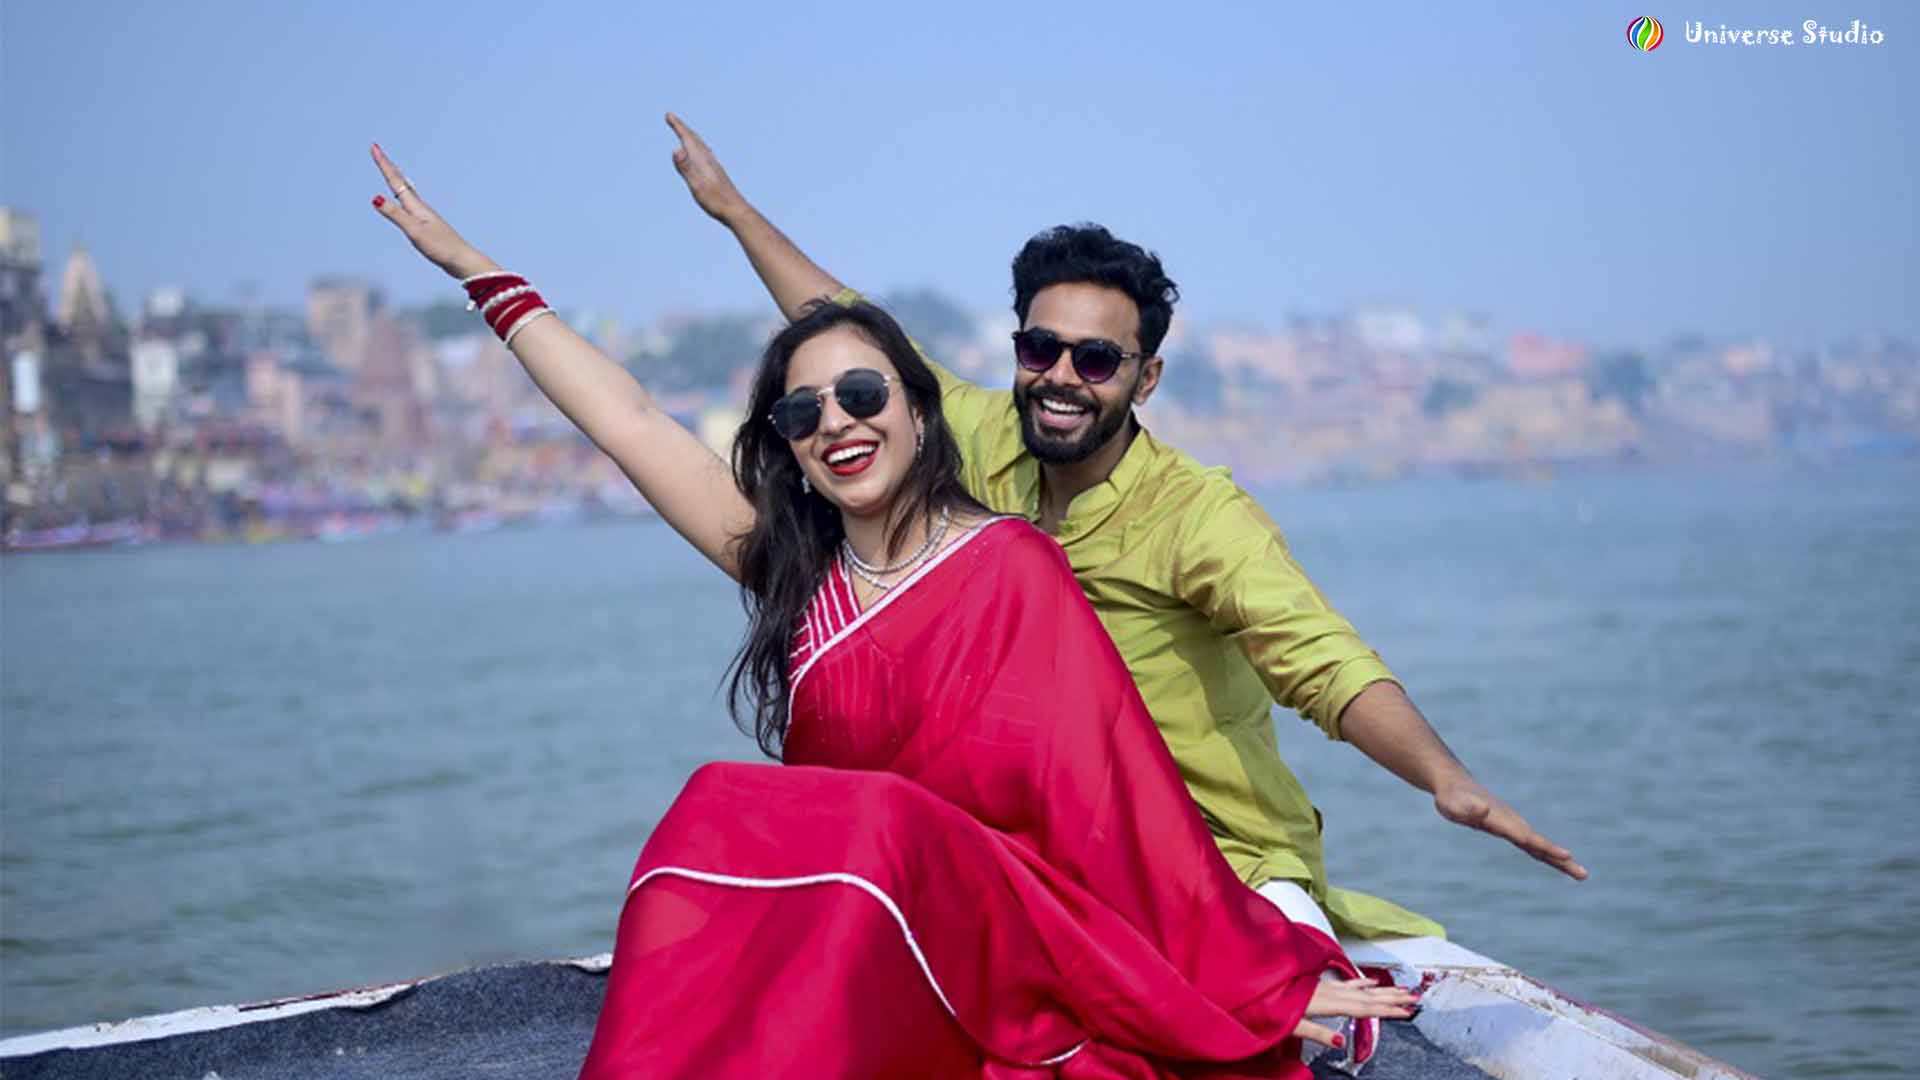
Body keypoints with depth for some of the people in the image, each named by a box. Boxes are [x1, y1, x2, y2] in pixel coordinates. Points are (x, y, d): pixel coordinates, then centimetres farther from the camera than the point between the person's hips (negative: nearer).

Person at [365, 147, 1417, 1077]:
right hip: (835, 947, 4)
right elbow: (631, 421, 15)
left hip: (1002, 958, -4)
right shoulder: (796, 572, 12)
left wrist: (1271, 985, -6)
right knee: (721, 824, -27)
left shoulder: (1011, 565, -2)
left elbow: (1117, 783, -5)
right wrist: (472, 266, 20)